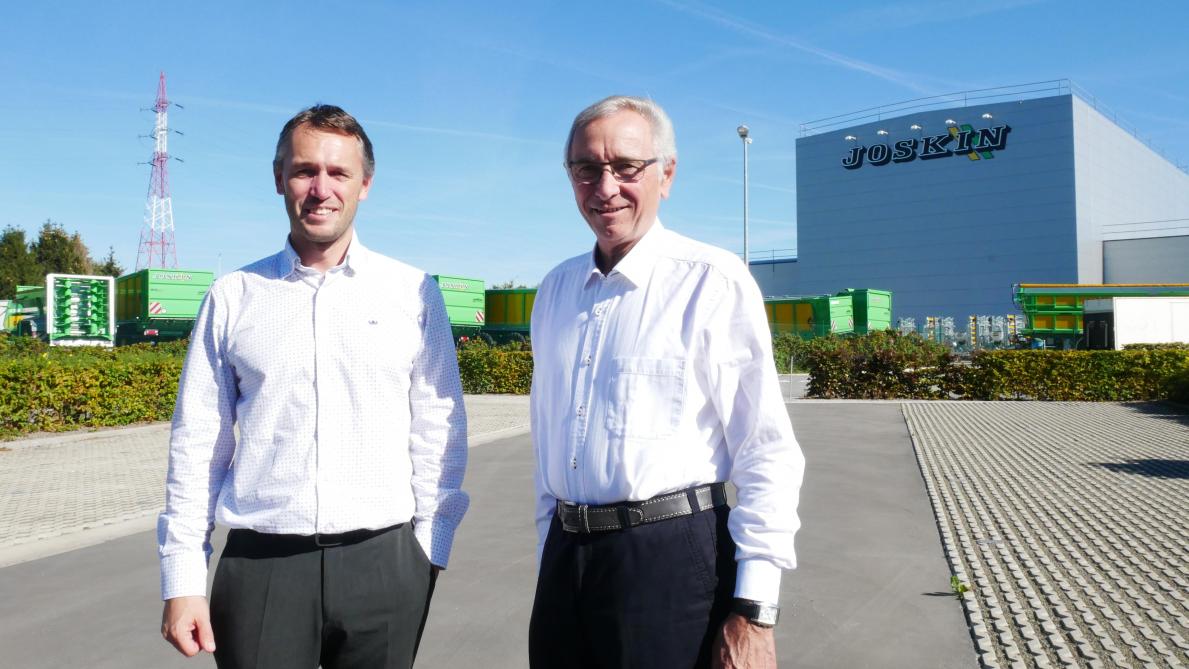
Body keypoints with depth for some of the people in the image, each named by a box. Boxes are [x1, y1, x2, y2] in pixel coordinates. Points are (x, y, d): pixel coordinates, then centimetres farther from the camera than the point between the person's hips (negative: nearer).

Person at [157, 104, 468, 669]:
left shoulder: (412, 293, 1)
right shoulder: (233, 297, 4)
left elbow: (438, 436, 1)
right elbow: (196, 444, 4)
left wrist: (429, 551, 0)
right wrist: (182, 578, 3)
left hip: (383, 564, 0)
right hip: (261, 566, 1)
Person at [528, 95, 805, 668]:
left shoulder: (713, 282, -10)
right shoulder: (556, 289, 9)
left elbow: (768, 456, -12)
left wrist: (753, 611, -14)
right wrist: (550, 561, 17)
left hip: (669, 559, -5)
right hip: (565, 558, 6)